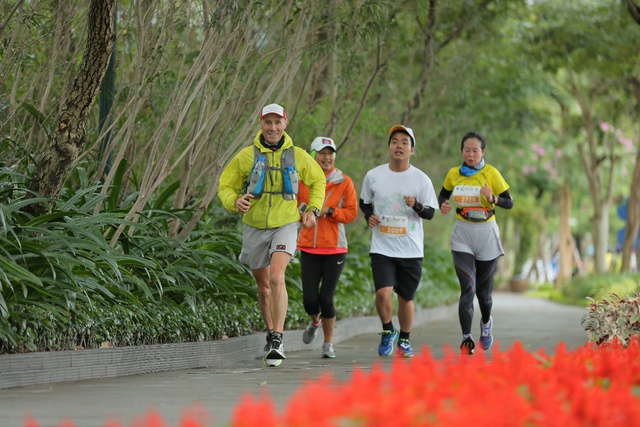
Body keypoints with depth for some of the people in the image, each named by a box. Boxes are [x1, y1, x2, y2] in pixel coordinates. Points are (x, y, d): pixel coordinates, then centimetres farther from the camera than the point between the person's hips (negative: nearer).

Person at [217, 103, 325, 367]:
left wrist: (313, 209, 4)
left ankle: (278, 340, -24)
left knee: (276, 277, -24)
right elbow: (225, 187, 1)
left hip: (285, 225, -2)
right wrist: (235, 201, -21)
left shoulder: (297, 156, -1)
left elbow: (318, 180, 17)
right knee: (263, 286, 14)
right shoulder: (246, 156, -5)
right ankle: (271, 333, 35)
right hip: (255, 227, 2)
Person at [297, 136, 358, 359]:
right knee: (310, 299, -3)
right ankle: (315, 322, 33)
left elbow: (351, 212, -1)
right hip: (309, 248, 1)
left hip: (335, 248, -1)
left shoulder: (344, 182, 0)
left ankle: (328, 344, 12)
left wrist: (329, 211, -15)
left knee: (326, 297, -5)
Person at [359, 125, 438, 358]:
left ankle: (405, 340, 32)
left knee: (406, 297, 9)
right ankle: (388, 331, 8)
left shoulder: (421, 179, -2)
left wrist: (417, 206, -20)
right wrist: (369, 216, -4)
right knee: (383, 292, -18)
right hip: (382, 248, 0)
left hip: (411, 250, 0)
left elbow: (430, 213, 1)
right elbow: (364, 201, 17)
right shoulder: (373, 176, 1)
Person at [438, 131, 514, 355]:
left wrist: (493, 198, -23)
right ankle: (466, 339, -18)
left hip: (486, 234, 0)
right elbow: (443, 195, 18)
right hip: (462, 236, 0)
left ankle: (486, 322, 43)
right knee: (467, 287, -16)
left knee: (483, 290, 11)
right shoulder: (454, 174, 2)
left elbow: (509, 202, -3)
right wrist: (443, 205, -5)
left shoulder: (491, 173, -5)